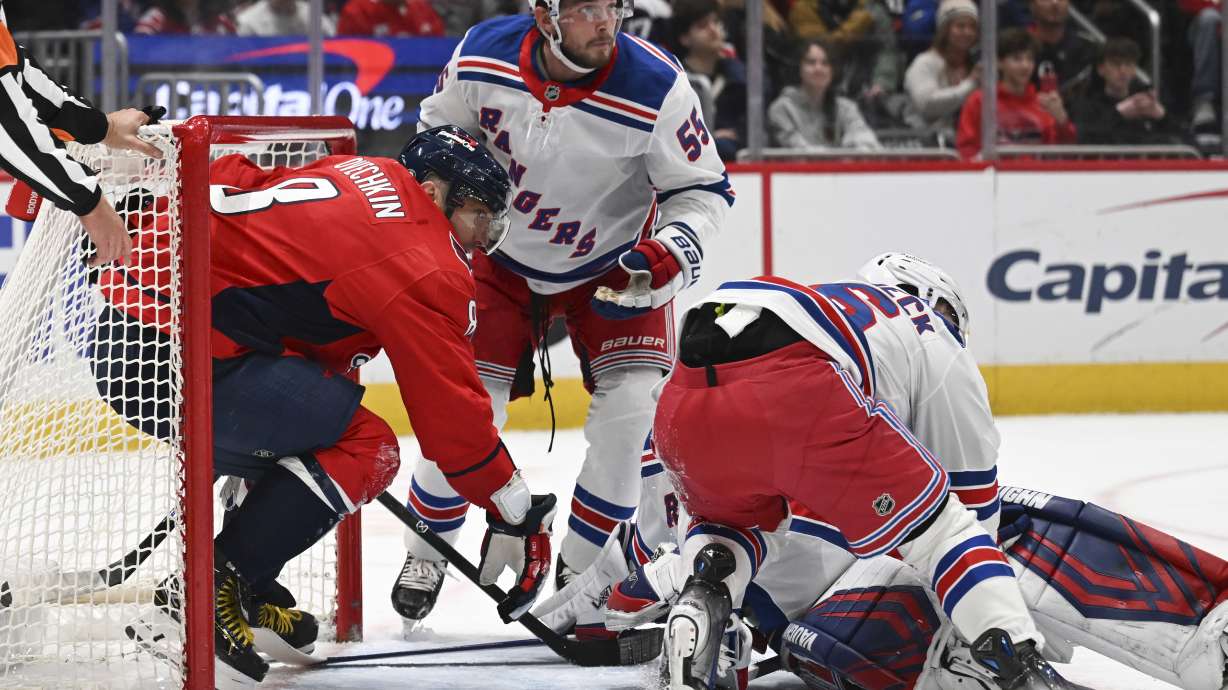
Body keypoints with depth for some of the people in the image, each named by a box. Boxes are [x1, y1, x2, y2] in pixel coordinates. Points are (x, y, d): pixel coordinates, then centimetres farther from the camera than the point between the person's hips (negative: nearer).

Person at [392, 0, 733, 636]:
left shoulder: (655, 87, -28)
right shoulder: (482, 57, -22)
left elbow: (703, 190, -15)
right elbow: (439, 129, 1)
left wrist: (668, 255, -31)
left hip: (613, 264, -1)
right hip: (504, 256, 1)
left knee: (635, 405, -17)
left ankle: (581, 568, 2)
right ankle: (425, 553, 19)